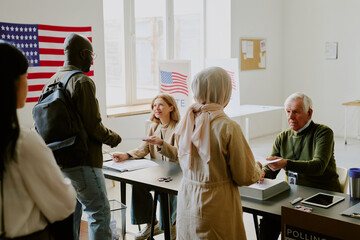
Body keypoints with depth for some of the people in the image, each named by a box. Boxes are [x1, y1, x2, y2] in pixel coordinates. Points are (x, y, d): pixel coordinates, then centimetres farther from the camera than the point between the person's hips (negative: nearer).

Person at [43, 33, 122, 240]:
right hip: (82, 160, -9)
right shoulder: (83, 82, -15)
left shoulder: (51, 81, 9)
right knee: (99, 212, -2)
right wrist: (113, 138, -1)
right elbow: (93, 126, -18)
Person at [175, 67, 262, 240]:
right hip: (216, 206, -5)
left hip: (186, 202, 6)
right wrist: (258, 169, 10)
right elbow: (244, 177, -12)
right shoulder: (228, 127, -20)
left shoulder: (186, 122, -3)